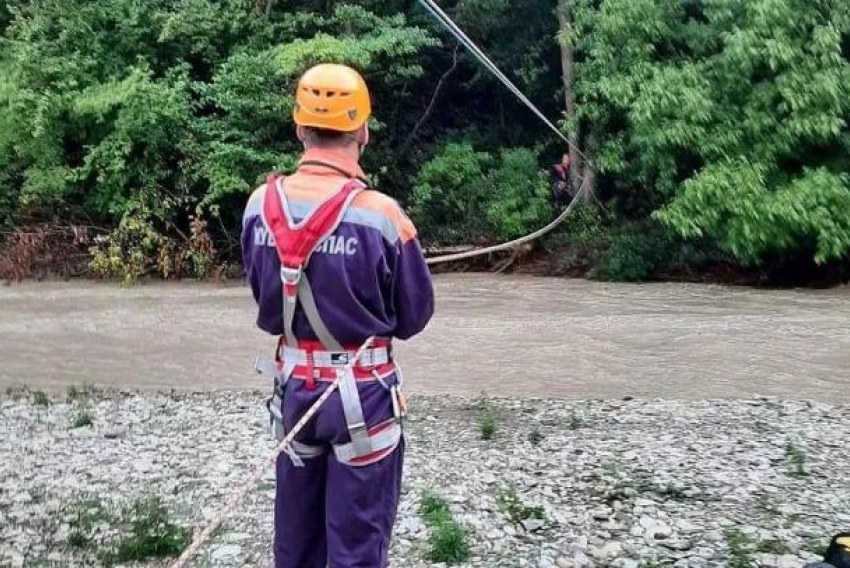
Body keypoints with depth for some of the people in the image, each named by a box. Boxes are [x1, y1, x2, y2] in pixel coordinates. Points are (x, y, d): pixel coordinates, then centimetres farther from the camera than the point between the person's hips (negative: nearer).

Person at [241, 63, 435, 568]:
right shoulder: (381, 215, -20)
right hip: (362, 393, -4)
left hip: (292, 384, 5)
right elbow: (415, 317, -8)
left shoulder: (260, 206, -6)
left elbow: (263, 295, 7)